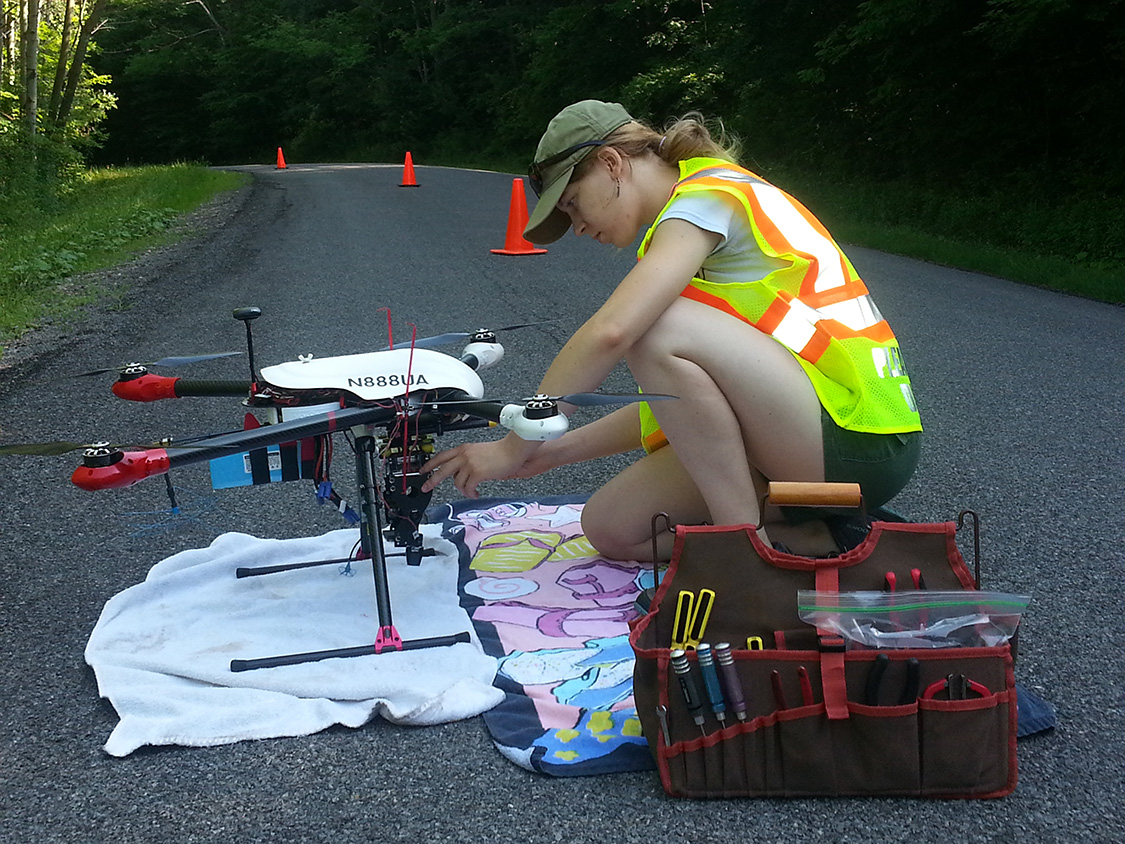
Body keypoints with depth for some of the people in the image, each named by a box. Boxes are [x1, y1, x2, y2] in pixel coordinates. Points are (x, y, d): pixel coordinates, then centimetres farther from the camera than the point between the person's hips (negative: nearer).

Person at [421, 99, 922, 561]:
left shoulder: (708, 193, -11)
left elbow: (610, 333, -26)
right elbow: (677, 402, 15)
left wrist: (514, 446, -17)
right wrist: (554, 453, 11)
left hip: (858, 442, -9)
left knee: (660, 330, -25)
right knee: (610, 527, 3)